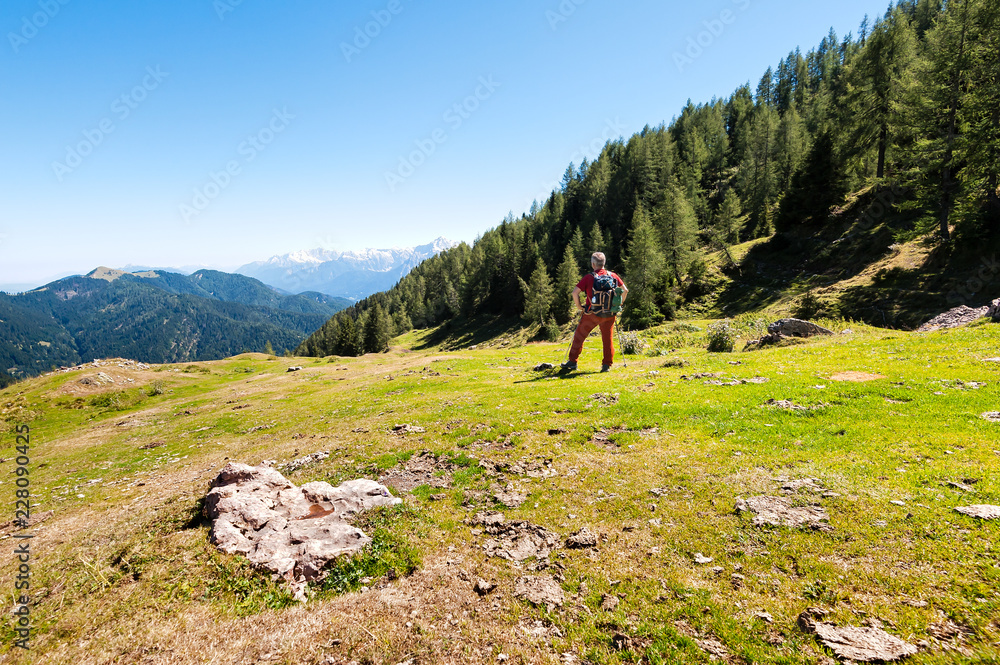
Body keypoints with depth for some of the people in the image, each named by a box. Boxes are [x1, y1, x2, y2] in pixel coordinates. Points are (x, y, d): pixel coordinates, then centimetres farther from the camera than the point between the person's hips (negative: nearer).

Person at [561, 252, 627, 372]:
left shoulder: (588, 278, -8)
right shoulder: (613, 276, 3)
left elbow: (575, 292, -13)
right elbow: (625, 290, 7)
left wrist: (579, 306, -1)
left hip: (592, 313, -3)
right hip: (609, 314, 3)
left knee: (579, 336, 10)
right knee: (607, 339, 13)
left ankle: (572, 361, 12)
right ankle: (607, 365, 13)